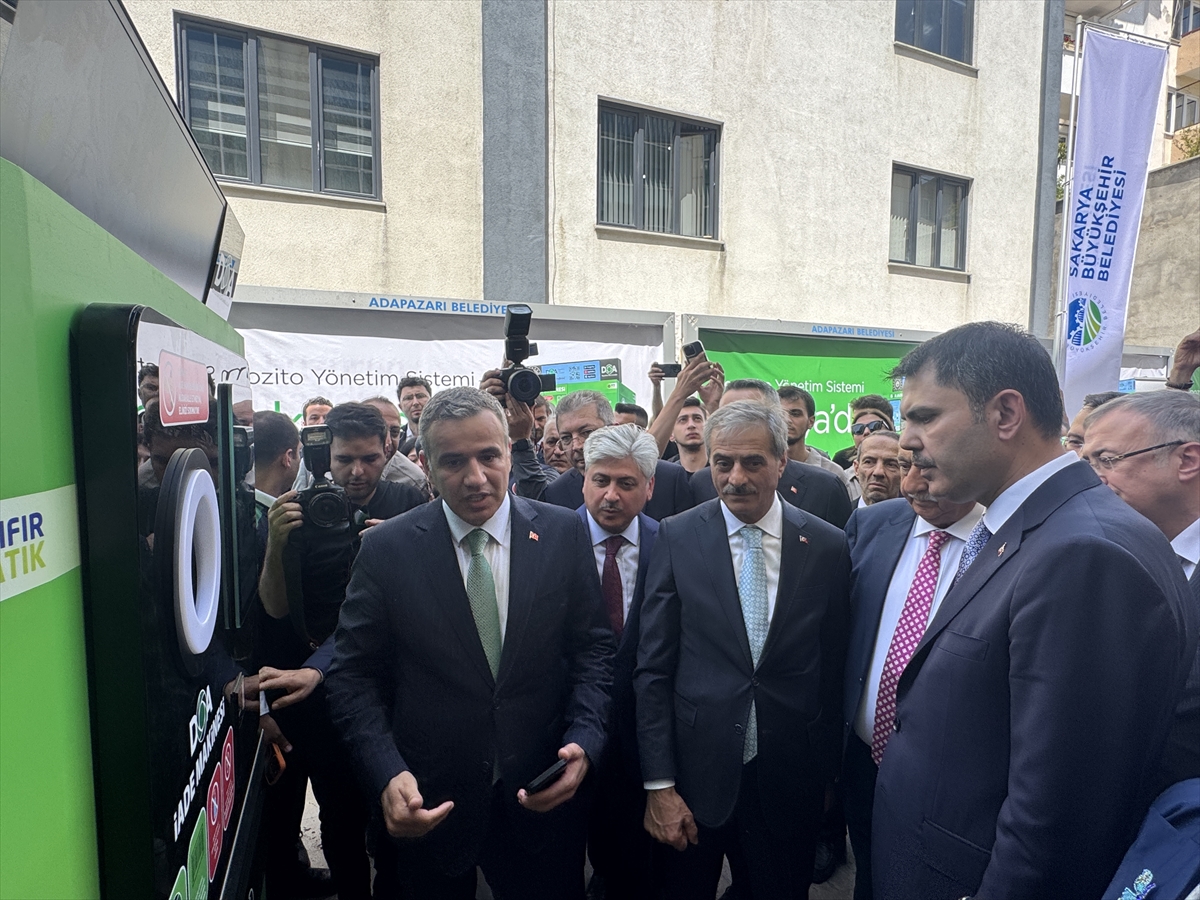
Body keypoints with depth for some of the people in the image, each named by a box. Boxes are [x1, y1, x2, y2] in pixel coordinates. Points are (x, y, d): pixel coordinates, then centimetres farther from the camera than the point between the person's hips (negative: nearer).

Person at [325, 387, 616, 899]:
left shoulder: (564, 533, -6)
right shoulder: (386, 549, -9)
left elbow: (594, 647, -2)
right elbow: (354, 675, -6)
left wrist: (583, 742, -16)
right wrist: (386, 774, -18)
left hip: (542, 797, 1)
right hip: (424, 805, 0)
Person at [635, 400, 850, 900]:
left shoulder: (828, 546, -4)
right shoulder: (677, 537, -7)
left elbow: (834, 670, 3)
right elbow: (652, 668, -7)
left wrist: (827, 772, 8)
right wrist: (658, 785, -8)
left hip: (788, 783, 1)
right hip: (694, 773, 0)